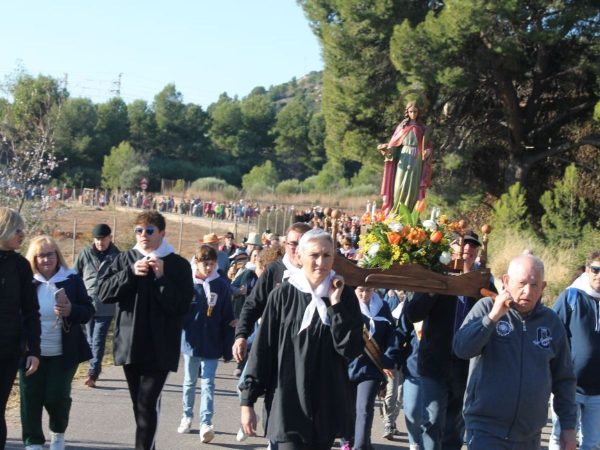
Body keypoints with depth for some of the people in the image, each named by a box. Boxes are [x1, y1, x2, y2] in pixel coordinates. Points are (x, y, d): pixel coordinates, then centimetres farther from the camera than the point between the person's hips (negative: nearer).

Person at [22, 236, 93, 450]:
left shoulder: (72, 279, -3)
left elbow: (88, 311, -1)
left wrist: (71, 310, -22)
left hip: (63, 353, 0)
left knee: (56, 397, 2)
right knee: (31, 398, 1)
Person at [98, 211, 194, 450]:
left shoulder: (178, 265, -2)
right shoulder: (125, 259, 7)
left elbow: (181, 306, -9)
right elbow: (104, 292, -3)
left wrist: (161, 277, -18)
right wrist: (131, 273, -14)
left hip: (160, 347, -4)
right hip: (130, 344, 4)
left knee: (147, 403, -13)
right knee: (139, 403, 14)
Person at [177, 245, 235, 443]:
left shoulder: (222, 286, -4)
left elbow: (228, 319, -1)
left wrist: (228, 349, -1)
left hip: (212, 344, -1)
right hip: (190, 342, 1)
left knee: (208, 383, -2)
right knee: (190, 382, 16)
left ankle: (206, 423, -5)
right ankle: (187, 416, 32)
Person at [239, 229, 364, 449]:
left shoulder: (344, 296, 2)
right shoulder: (283, 295, -2)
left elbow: (352, 350, -6)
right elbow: (262, 349, -1)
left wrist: (336, 305, -13)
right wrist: (248, 400, -2)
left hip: (327, 406, 2)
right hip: (288, 403, -2)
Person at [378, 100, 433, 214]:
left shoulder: (422, 128, 8)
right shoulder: (402, 126, 5)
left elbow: (428, 145, 10)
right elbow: (394, 144, 3)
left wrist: (427, 151, -13)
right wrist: (385, 147, -16)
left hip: (416, 161, 1)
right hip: (404, 160, -1)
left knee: (413, 188, -2)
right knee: (400, 187, -8)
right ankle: (395, 214, -5)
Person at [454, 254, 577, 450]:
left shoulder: (552, 322, 4)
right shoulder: (486, 308, -4)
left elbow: (564, 380, 11)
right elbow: (462, 349, -15)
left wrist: (569, 426, 10)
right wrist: (493, 316, -22)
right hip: (486, 431, -3)